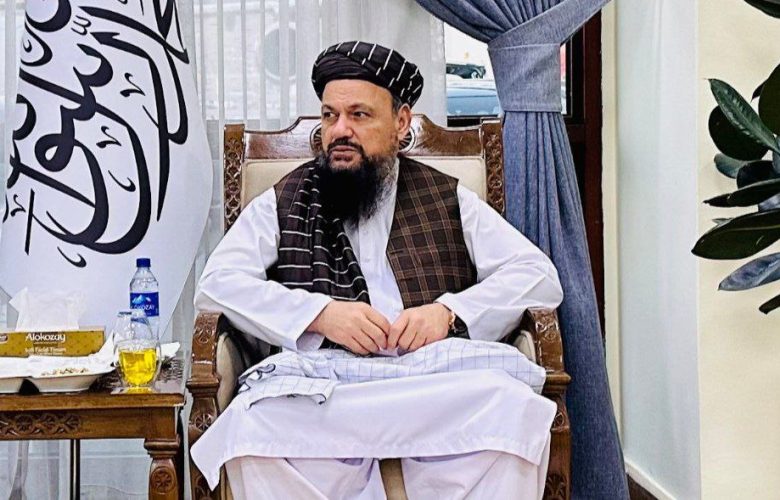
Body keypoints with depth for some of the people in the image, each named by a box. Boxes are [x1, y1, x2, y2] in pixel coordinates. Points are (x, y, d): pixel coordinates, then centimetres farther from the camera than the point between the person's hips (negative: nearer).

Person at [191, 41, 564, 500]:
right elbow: (217, 282, 7)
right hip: (323, 381, 0)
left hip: (434, 376, 1)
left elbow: (539, 275, 13)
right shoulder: (283, 204, 19)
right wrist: (320, 313, -8)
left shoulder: (449, 200, 19)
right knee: (255, 422, -34)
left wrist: (450, 311, -5)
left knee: (511, 409, -32)